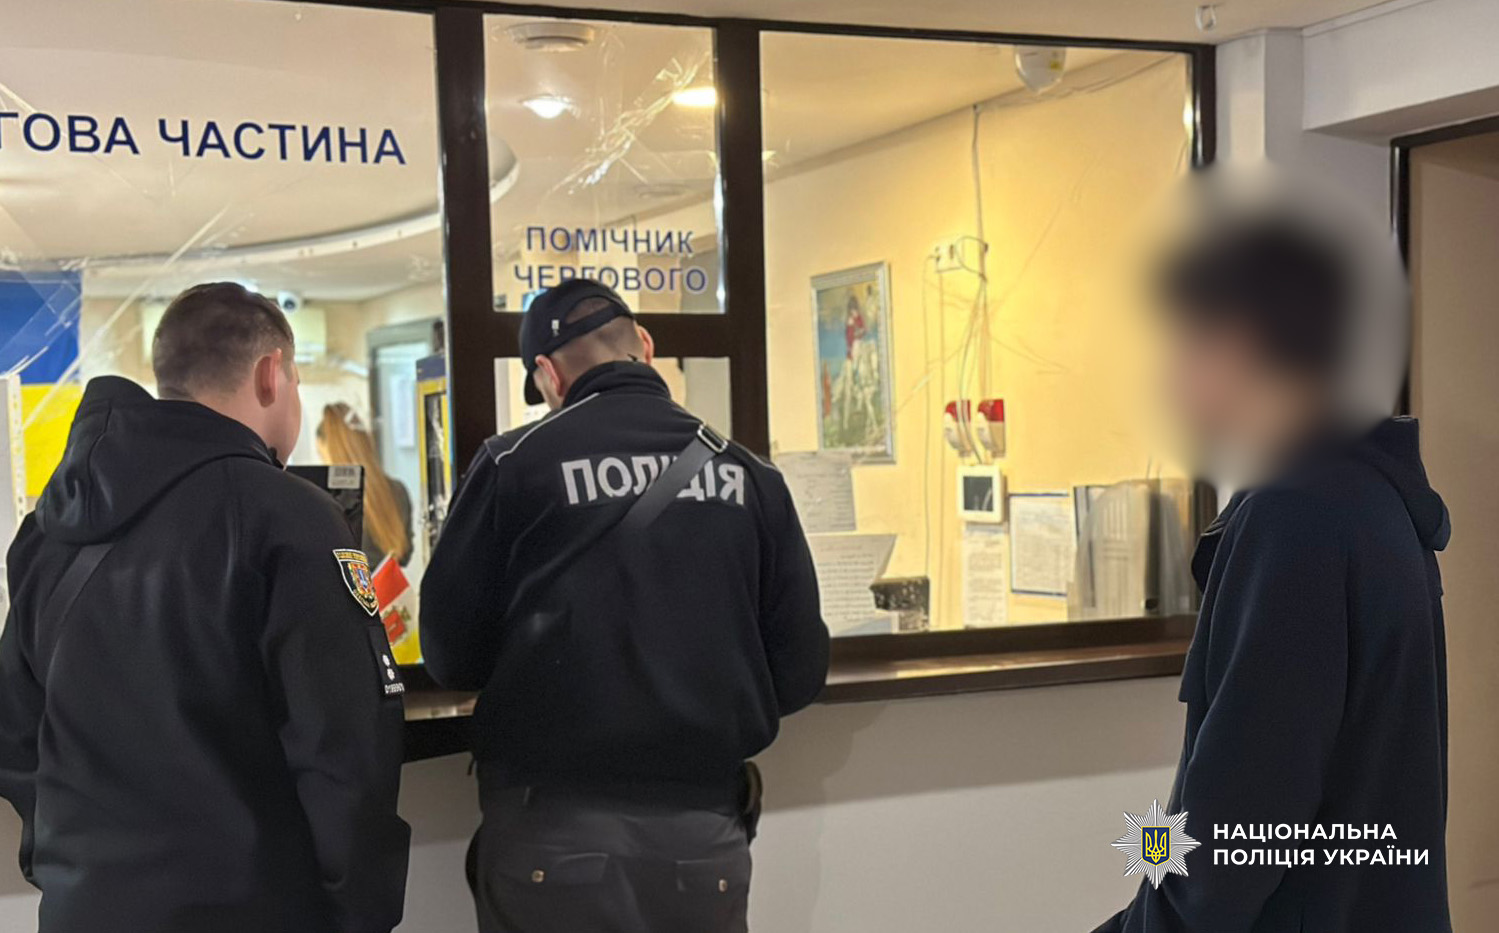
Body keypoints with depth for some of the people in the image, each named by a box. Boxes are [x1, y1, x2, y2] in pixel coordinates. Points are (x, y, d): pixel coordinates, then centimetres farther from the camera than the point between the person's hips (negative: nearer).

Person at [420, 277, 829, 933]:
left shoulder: (513, 464, -6)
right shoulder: (748, 474, 2)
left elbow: (450, 656, -3)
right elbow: (799, 671, 2)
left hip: (551, 835, -2)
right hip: (703, 841, 2)